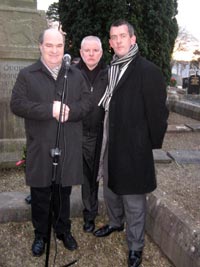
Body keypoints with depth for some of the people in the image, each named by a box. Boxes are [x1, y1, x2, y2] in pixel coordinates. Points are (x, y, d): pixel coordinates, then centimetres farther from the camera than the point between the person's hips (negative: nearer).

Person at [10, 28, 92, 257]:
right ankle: (40, 235, 30)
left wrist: (69, 110, -18)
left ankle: (63, 230, 35)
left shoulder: (76, 75, 9)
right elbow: (17, 104, -10)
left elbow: (87, 102, 3)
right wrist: (50, 109, -20)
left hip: (69, 147, 2)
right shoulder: (27, 75, 1)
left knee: (63, 193, 15)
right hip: (40, 147, -1)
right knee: (40, 194, 10)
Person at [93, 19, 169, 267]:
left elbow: (158, 112, -13)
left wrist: (152, 145, -7)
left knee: (133, 202, 4)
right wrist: (105, 137, 10)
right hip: (109, 145, 8)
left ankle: (135, 246, 24)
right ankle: (115, 223, 49)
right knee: (110, 190, 25)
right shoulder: (110, 70, 7)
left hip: (134, 149, -7)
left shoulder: (148, 71, -15)